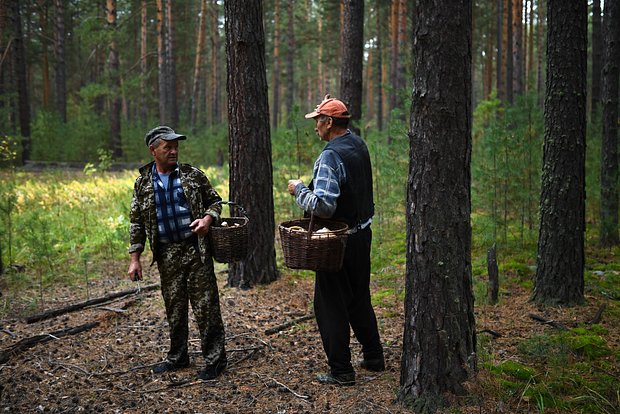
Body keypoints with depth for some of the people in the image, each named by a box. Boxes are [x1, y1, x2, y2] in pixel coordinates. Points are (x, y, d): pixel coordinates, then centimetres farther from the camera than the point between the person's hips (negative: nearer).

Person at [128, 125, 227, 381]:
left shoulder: (192, 175, 1)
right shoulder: (143, 183, 6)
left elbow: (214, 200, 10)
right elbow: (137, 222, 9)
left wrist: (208, 219, -12)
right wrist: (135, 258, 5)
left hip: (196, 249, -2)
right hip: (166, 254, 2)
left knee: (205, 306, -2)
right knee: (174, 308, 12)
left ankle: (214, 359, 8)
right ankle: (177, 357, 28)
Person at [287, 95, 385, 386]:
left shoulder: (331, 156, -23)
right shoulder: (358, 144, 4)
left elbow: (323, 206, -30)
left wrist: (299, 189, -14)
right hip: (363, 233, 9)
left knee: (331, 304, 3)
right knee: (359, 299, 21)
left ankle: (341, 371, 10)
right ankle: (374, 357, 31)